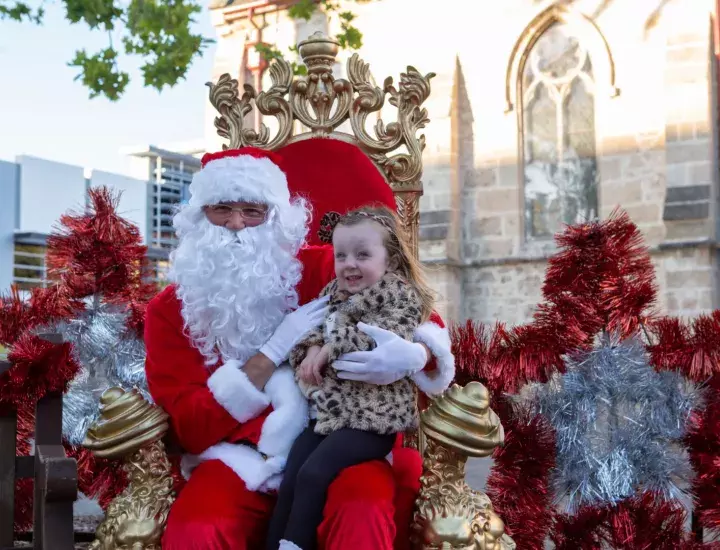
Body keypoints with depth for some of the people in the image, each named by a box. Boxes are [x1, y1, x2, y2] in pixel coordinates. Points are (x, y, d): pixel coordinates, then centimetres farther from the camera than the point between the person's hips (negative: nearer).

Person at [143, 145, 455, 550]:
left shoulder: (317, 269, 3)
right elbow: (191, 428, -5)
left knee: (364, 513, -34)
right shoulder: (169, 310, 4)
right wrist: (275, 349, -13)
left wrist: (414, 354, -19)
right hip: (240, 457, 1)